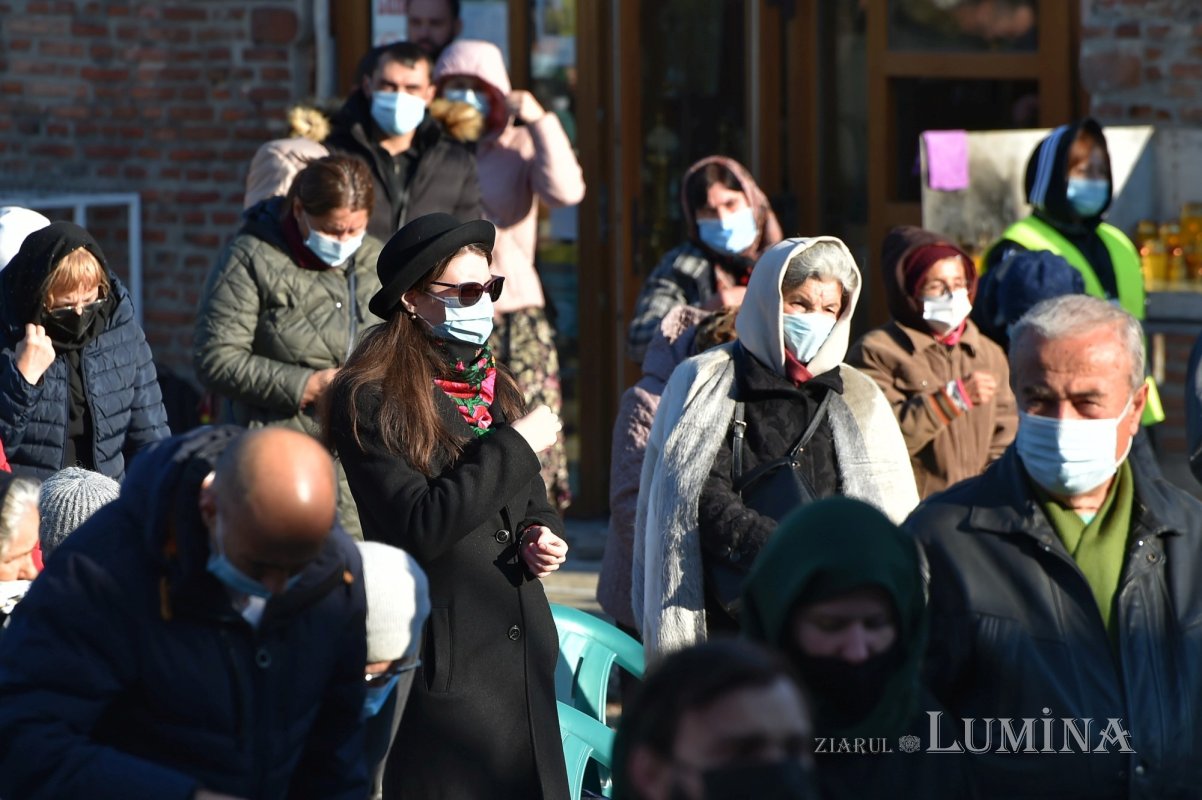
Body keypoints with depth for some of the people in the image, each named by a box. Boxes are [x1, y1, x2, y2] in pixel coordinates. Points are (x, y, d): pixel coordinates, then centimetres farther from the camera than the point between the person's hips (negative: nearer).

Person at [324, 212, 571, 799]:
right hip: (444, 661, -7)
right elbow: (421, 528, -19)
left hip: (521, 655, 7)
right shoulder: (370, 400, -11)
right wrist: (515, 446, -16)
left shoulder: (492, 387, 14)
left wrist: (542, 535, 2)